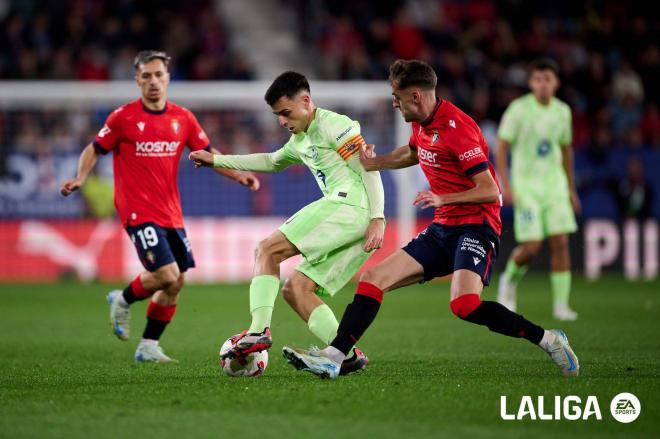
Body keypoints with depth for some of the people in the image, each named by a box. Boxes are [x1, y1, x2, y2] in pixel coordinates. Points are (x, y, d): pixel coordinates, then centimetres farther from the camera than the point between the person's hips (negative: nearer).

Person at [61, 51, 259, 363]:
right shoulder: (124, 117, -5)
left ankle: (148, 347, 17)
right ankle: (123, 301, 12)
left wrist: (239, 176, -1)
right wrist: (80, 179, -15)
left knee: (176, 283, 3)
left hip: (170, 213, 5)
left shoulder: (182, 118, 7)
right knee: (167, 275, -18)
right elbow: (94, 150, 2)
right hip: (138, 211, -5)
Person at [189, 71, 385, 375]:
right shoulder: (300, 141, 27)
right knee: (295, 288, 3)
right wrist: (217, 161, 43)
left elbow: (369, 169, -9)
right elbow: (271, 162, 46)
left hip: (350, 204, -9)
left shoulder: (334, 125, -1)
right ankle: (349, 355, -8)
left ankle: (259, 331, -25)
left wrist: (378, 218, -18)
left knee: (267, 250, -11)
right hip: (353, 225, 10)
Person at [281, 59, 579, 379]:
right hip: (442, 229, 9)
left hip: (475, 227, -9)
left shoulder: (457, 129, -18)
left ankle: (548, 340, -16)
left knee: (464, 305, -31)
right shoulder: (422, 124, 10)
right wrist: (372, 163, 28)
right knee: (372, 279, -1)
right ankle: (333, 357, -4)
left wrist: (443, 199, -27)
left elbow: (490, 191, -20)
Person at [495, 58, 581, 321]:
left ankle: (561, 305, -3)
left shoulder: (562, 111, 5)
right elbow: (501, 147, -7)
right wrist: (505, 185, -16)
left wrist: (571, 189, 19)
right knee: (531, 246, -10)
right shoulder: (519, 109, -9)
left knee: (561, 242, -7)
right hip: (526, 186, -4)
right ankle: (509, 280, 21)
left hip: (554, 184, 4)